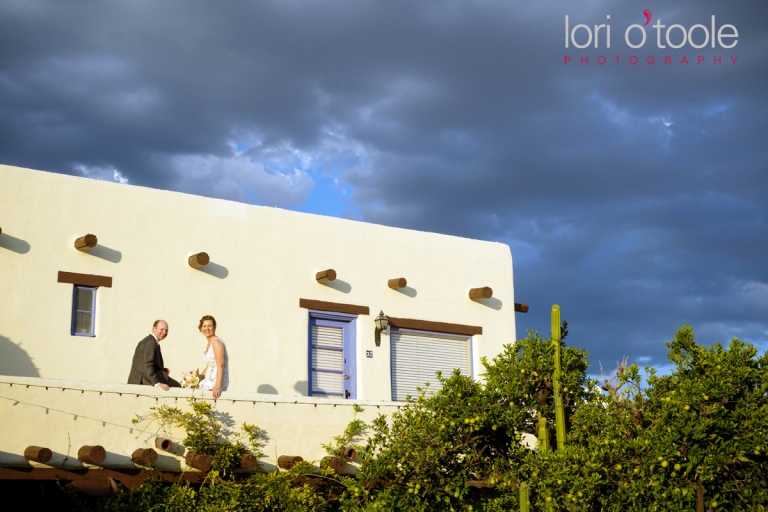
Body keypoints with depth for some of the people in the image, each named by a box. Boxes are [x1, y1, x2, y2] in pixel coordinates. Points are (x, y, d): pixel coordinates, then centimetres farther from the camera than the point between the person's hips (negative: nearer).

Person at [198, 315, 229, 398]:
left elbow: (220, 366, -22)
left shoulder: (216, 342, -15)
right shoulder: (208, 342, 13)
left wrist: (218, 387, -28)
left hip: (216, 381, -9)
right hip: (209, 380, 9)